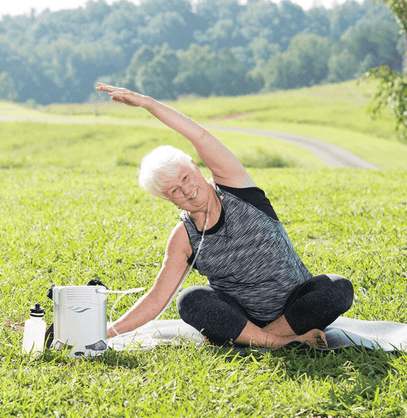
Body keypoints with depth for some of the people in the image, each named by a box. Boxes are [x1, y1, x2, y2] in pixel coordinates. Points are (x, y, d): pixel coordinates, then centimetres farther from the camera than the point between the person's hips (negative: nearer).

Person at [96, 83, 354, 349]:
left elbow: (200, 137, -19)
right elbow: (156, 300, 0)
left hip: (297, 302, -1)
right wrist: (111, 331, -10)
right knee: (191, 301, -27)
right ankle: (283, 342, -28)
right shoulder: (184, 238, -1)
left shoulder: (231, 183, -5)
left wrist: (147, 102, -24)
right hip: (241, 314, 1)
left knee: (338, 289, -30)